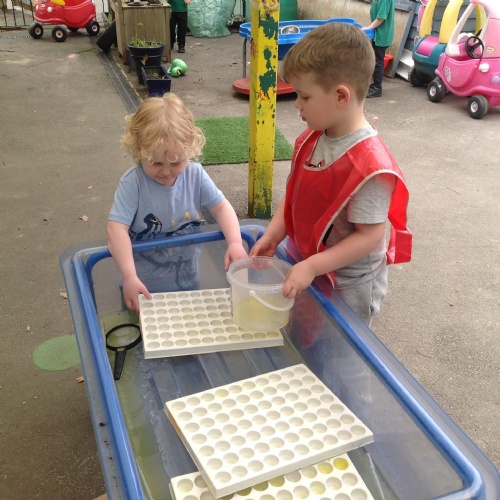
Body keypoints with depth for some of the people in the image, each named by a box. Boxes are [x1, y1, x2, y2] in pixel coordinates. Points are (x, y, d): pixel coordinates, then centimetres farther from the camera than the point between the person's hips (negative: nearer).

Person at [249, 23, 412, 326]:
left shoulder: (369, 165, -29)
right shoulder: (312, 140, -5)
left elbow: (370, 236, -27)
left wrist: (310, 267, -28)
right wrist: (272, 237, -8)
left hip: (349, 286, -7)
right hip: (309, 268, 7)